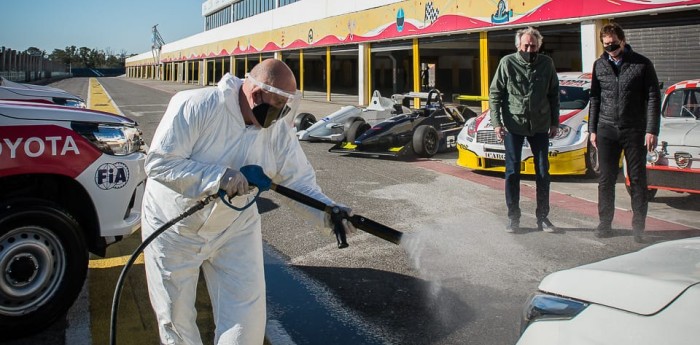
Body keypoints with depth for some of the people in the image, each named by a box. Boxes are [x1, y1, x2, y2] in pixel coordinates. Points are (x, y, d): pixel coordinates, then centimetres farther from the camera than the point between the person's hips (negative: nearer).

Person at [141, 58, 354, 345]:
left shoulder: (278, 127, -12)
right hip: (176, 229, -3)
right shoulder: (195, 106, -26)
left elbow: (298, 180, -9)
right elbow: (158, 162, -27)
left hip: (235, 228, 3)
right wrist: (219, 177, -36)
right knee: (176, 315, 13)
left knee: (246, 315, 3)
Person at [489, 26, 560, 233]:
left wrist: (555, 122, 6)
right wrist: (496, 123, -10)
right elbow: (495, 94, -4)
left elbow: (554, 95, 8)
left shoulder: (547, 64, 0)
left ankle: (542, 217, 19)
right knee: (512, 172, 3)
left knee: (543, 172, 7)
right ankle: (513, 217, 13)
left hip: (540, 126, 2)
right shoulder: (507, 63, -7)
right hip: (513, 125, -2)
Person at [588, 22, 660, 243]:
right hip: (607, 131, 3)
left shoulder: (642, 64, -2)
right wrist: (592, 129, 8)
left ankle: (638, 226, 12)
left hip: (635, 131, -2)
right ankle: (605, 223, 15)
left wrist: (652, 131, -9)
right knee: (606, 179, 6)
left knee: (637, 179, 4)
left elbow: (653, 98, -3)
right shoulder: (599, 65, 7)